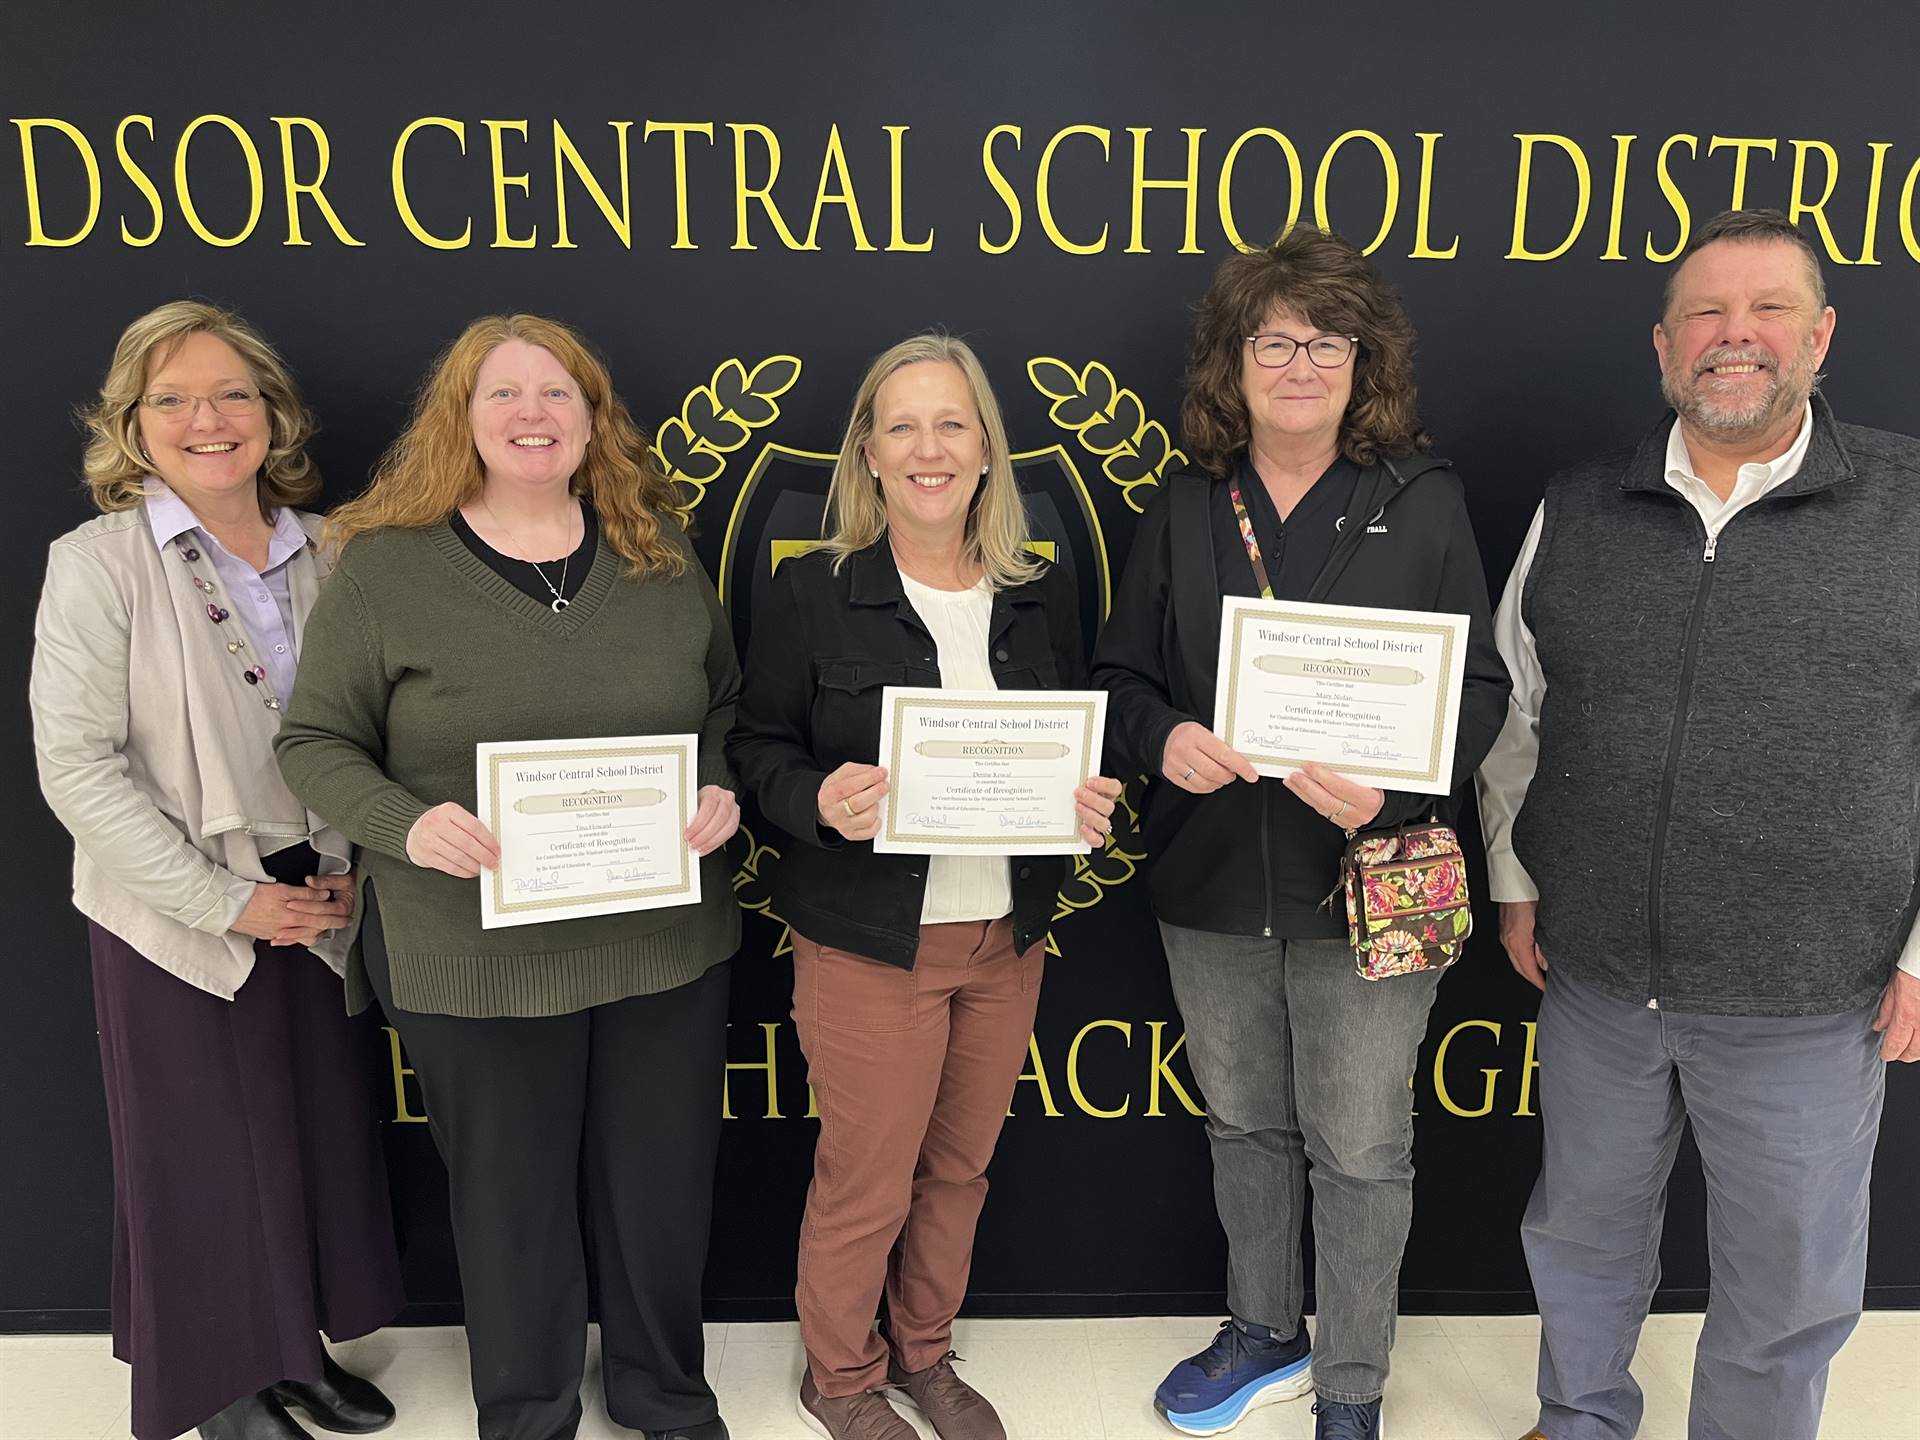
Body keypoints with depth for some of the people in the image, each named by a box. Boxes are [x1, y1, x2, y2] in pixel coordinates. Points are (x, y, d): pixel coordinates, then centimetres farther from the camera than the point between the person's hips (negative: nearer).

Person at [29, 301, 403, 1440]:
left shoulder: (325, 553, 2)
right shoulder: (98, 563, -10)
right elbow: (75, 766, -13)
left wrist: (353, 873, -2)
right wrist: (223, 899, -14)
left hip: (315, 904, 4)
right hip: (176, 918, -4)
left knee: (324, 1129, 13)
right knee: (210, 1155, 10)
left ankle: (301, 1346, 36)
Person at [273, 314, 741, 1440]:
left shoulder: (661, 550, 3)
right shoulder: (385, 563, -5)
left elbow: (726, 706, 12)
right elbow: (317, 741, -2)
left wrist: (723, 789, -8)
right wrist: (406, 824, -21)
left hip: (668, 941, 3)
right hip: (478, 957, -2)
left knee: (663, 1181, 17)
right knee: (513, 1196, 16)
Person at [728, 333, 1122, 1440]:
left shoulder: (1044, 594, 3)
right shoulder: (814, 594, -8)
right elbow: (759, 747, -4)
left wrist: (1092, 801, -8)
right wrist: (819, 800, -23)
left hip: (1008, 937, 4)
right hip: (868, 941, -4)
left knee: (961, 1166, 19)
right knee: (867, 1183, 8)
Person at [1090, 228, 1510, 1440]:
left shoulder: (1422, 500, -4)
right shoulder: (1189, 505, 4)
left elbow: (1480, 690, -4)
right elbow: (1123, 672, 8)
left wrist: (1393, 784, -23)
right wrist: (1164, 737, -15)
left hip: (1364, 887, -3)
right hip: (1210, 882, 4)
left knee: (1360, 1150, 10)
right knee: (1245, 1125, 20)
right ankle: (1266, 1336, 44)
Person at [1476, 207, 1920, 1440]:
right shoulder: (1576, 513, 1)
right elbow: (1517, 713, 8)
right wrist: (1516, 882, 7)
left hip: (1809, 1006, -2)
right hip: (1595, 975, 3)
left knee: (1789, 1284, 16)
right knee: (1584, 1232, 22)